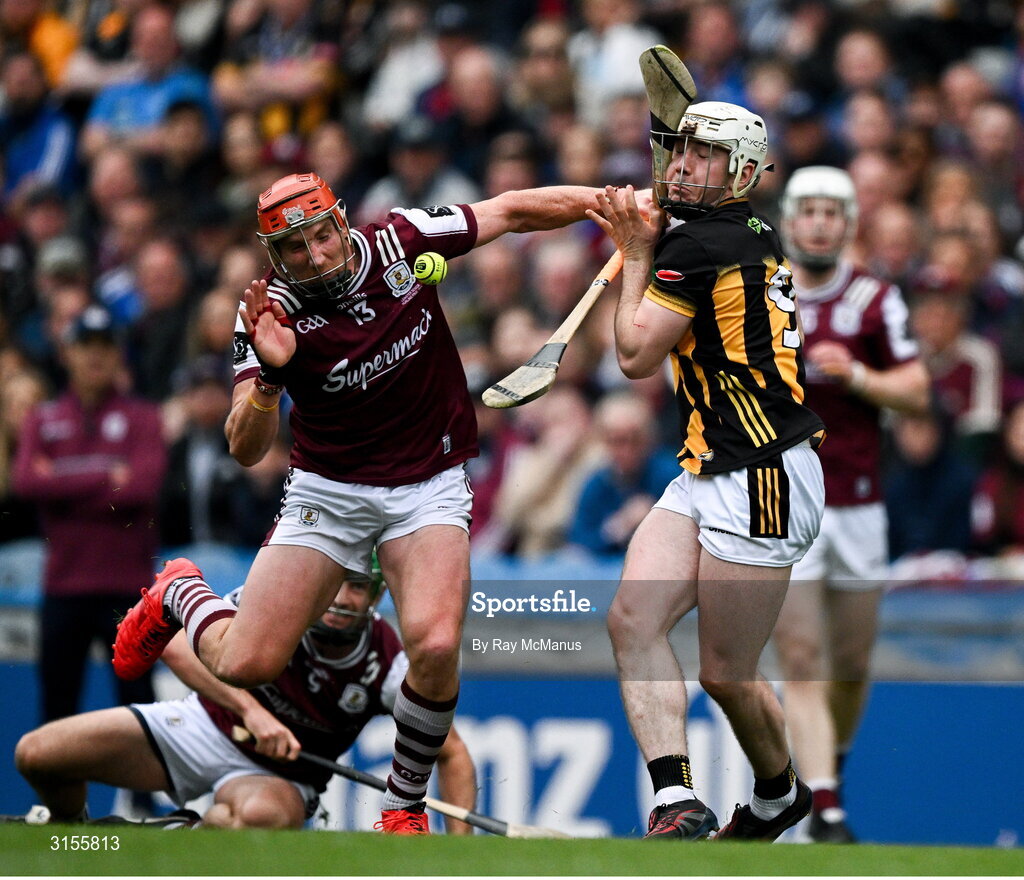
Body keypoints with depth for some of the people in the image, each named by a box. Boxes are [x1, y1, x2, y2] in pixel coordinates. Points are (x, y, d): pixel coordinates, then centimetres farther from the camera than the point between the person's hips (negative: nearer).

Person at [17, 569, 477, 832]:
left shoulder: (389, 668, -21)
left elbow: (452, 754, -12)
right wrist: (251, 710, -44)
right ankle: (70, 828, 22)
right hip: (206, 725, 1)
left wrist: (459, 843, -28)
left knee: (261, 813, -42)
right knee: (37, 755, -13)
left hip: (279, 773, -1)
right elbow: (179, 642, -32)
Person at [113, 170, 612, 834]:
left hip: (429, 490, 0)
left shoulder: (401, 242, -10)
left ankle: (406, 804, 0)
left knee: (435, 647, -25)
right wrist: (269, 375, -37)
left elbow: (514, 211, 2)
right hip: (328, 491, 0)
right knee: (244, 666, -6)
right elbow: (247, 450, -19)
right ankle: (180, 593, 31)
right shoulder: (272, 313, -14)